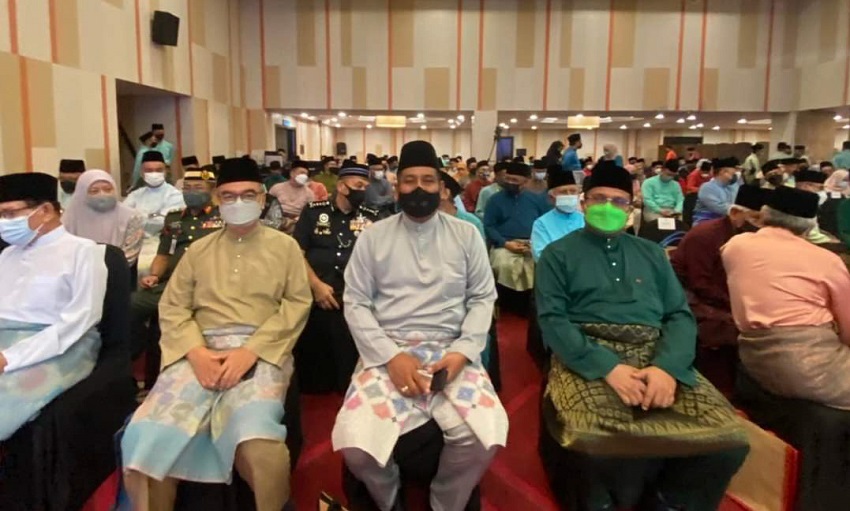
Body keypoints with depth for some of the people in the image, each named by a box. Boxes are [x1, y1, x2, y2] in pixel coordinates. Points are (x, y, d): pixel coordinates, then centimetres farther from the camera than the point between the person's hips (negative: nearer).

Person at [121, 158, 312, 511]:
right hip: (201, 351, 3)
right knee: (148, 438, -24)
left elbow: (297, 304, 2)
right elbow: (172, 307, 12)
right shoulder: (199, 250, 22)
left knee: (253, 432, -32)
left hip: (262, 351, -2)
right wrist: (195, 352, -8)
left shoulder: (284, 246, 13)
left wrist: (251, 350, -12)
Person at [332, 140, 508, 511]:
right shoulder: (373, 236, 7)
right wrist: (391, 356, -11)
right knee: (355, 443, -24)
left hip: (451, 350, 1)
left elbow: (483, 298, 7)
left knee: (484, 435, -25)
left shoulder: (466, 235, 9)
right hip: (388, 351, 0)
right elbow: (355, 303, 3)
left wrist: (461, 352, -10)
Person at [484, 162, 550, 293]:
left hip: (534, 245, 2)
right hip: (505, 244, -1)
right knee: (504, 265, -32)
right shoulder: (496, 199, 11)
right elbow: (488, 226, 4)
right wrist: (506, 243, -9)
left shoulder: (537, 198, 16)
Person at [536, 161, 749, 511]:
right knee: (606, 445, -33)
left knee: (727, 441, -18)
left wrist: (667, 367, -11)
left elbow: (680, 315, 11)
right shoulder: (559, 254, 10)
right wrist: (608, 367, -18)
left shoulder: (651, 253, 22)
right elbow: (552, 320, -3)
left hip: (657, 355, 4)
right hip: (588, 358, -4)